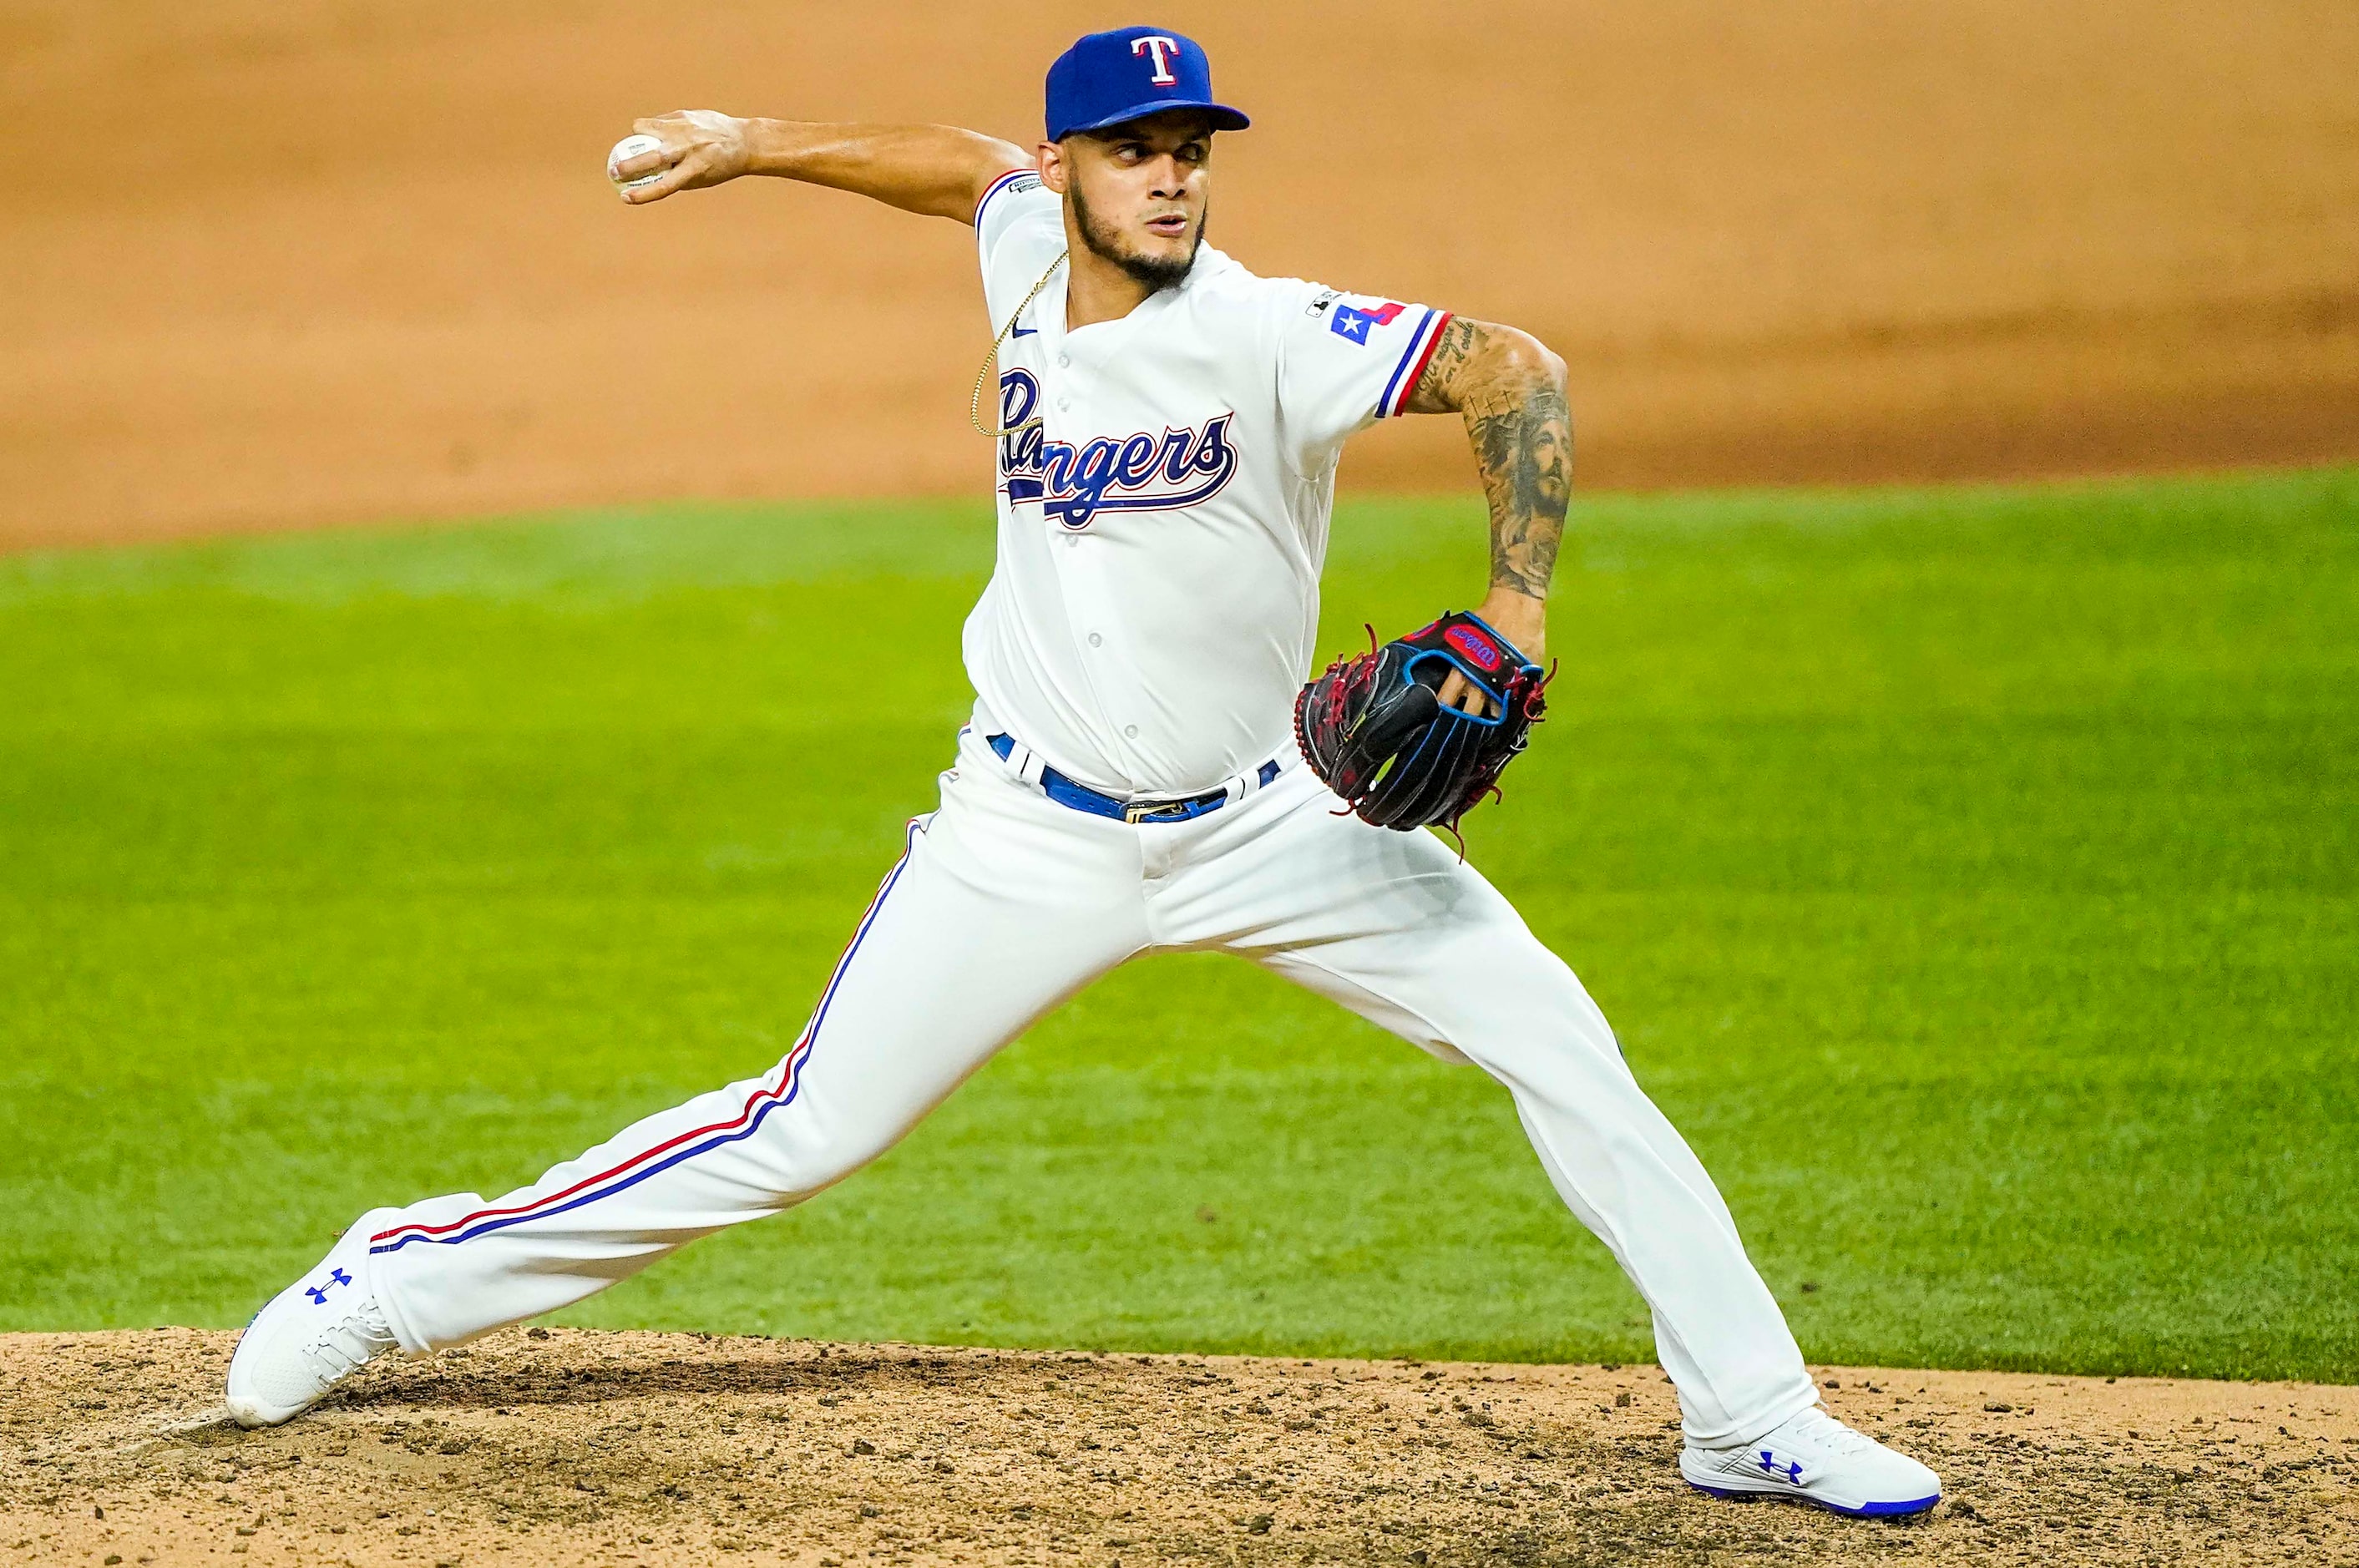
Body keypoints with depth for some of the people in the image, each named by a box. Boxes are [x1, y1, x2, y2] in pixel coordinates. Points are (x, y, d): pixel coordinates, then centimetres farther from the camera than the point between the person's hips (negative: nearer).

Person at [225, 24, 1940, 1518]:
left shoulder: (1266, 336, -20)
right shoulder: (1028, 251, -5)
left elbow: (1515, 373, -27)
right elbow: (974, 162, 18)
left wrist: (1515, 613, -36)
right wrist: (756, 146, 20)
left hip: (1267, 824, -2)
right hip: (1038, 836, 2)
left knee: (1562, 1045, -12)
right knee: (801, 1133, -1)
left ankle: (1752, 1419, -2)